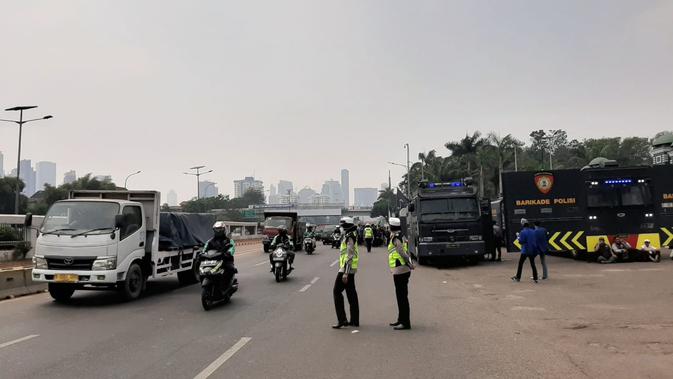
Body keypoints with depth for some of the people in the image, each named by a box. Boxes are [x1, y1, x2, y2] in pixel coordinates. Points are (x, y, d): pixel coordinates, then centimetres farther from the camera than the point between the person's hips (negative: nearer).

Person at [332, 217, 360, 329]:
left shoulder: (349, 238, -16)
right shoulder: (351, 236, 16)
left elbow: (349, 257, -22)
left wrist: (345, 273, -25)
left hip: (347, 269, -10)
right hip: (350, 270, 10)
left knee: (337, 291, -6)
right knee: (351, 293, 12)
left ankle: (342, 320, -7)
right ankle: (354, 320, 17)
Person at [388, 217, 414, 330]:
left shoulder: (395, 238, -14)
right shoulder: (401, 237, 15)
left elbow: (402, 252, -21)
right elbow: (406, 252, 14)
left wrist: (409, 263, -14)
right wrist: (410, 263, 8)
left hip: (400, 271, -10)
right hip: (403, 270, 10)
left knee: (402, 297, -6)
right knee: (401, 296, 18)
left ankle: (405, 323, -2)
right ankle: (401, 320, 28)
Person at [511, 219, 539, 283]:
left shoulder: (523, 232, -14)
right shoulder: (533, 231, 3)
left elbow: (521, 241, -15)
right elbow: (535, 240, 10)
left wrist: (518, 237, 3)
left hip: (525, 250, -5)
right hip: (532, 250, 5)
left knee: (520, 263, 7)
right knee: (532, 264, 9)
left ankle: (518, 277, 12)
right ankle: (535, 278, 6)